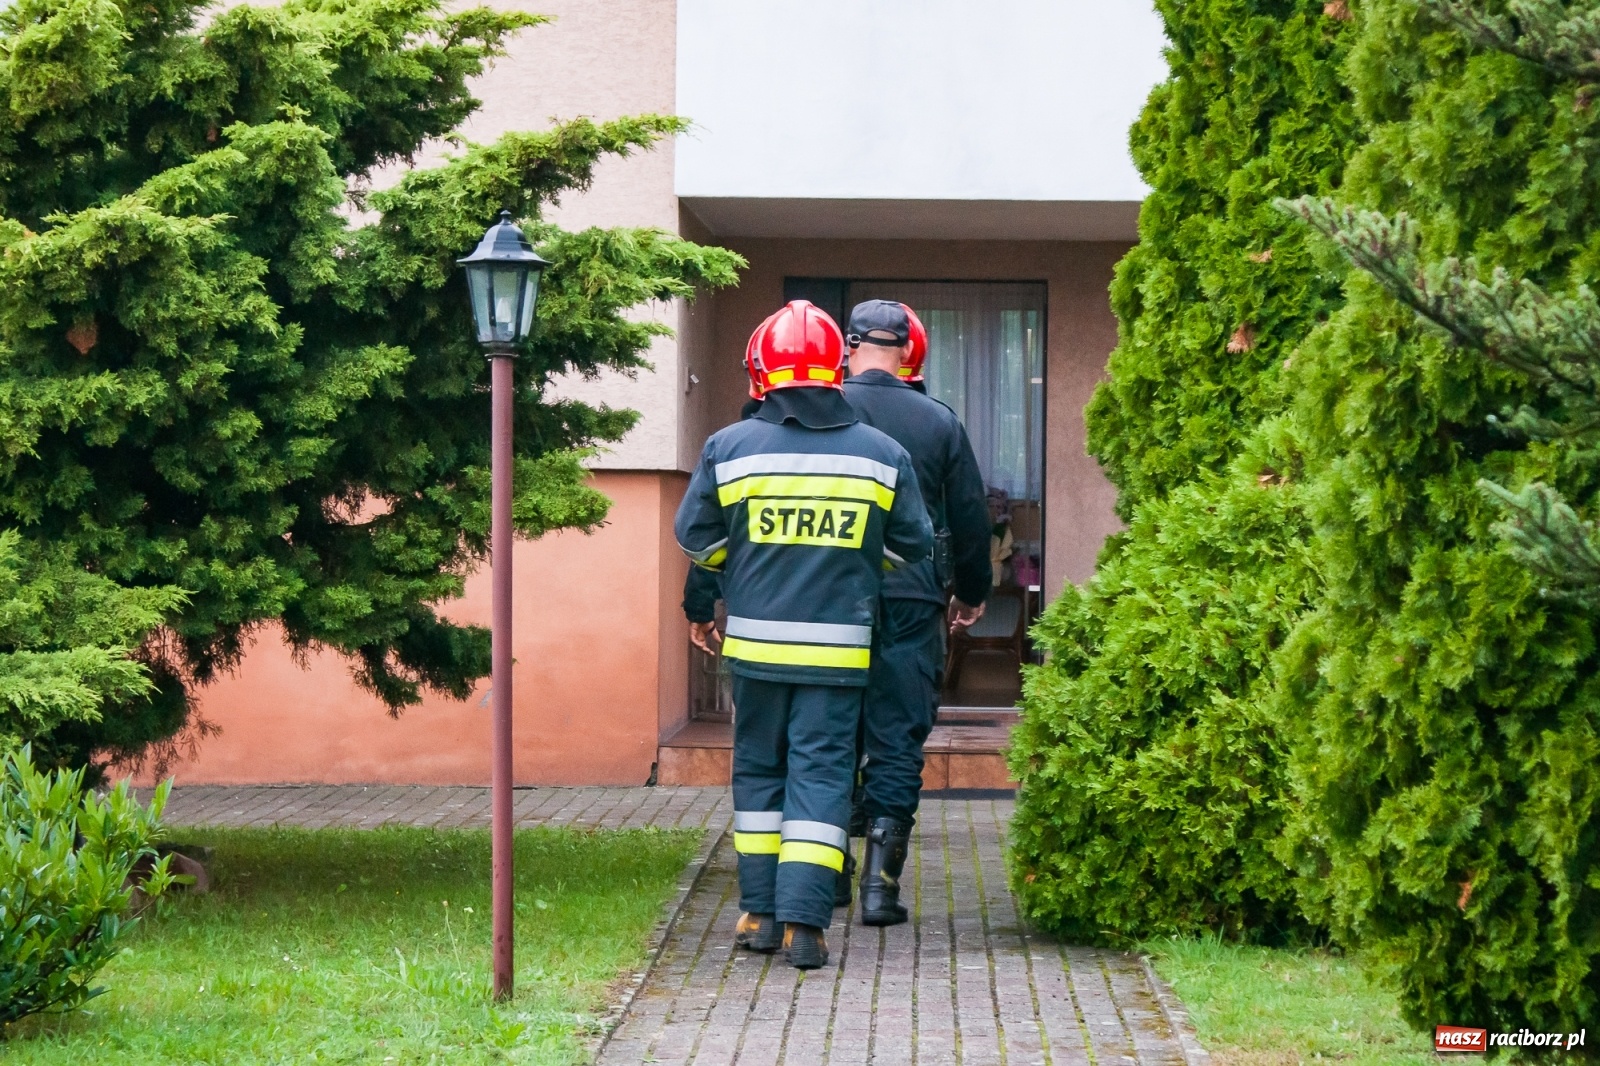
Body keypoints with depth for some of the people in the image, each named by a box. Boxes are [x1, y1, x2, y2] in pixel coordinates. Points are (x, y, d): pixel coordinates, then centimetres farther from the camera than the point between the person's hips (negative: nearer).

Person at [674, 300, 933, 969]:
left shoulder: (728, 449, -2)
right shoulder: (882, 455, 1)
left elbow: (695, 540, 6)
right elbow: (912, 548, 10)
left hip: (756, 643, 1)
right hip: (839, 649, 0)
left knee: (758, 768, 14)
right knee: (821, 774, 1)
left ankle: (759, 912, 17)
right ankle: (804, 919, -7)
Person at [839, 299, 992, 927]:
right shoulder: (939, 422, 3)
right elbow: (970, 518, 10)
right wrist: (972, 592, 25)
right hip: (911, 600, 0)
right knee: (897, 740, 2)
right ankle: (881, 880, -5)